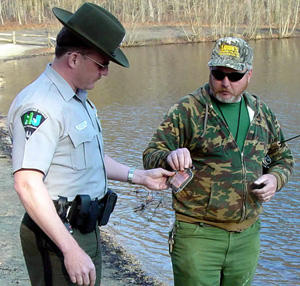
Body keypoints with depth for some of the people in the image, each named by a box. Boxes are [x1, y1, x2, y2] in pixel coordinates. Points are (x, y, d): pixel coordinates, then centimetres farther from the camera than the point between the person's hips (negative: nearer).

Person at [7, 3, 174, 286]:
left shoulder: (77, 99, 12)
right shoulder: (40, 106, -22)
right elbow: (28, 184, -30)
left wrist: (139, 176, 18)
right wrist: (71, 250, -30)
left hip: (85, 230, 10)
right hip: (56, 237, -10)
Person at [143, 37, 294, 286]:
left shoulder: (261, 112, 8)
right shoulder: (187, 110, -6)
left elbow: (284, 157, 21)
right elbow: (150, 157, -8)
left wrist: (275, 178, -2)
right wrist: (169, 157, -31)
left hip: (247, 237, 5)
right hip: (198, 235, -5)